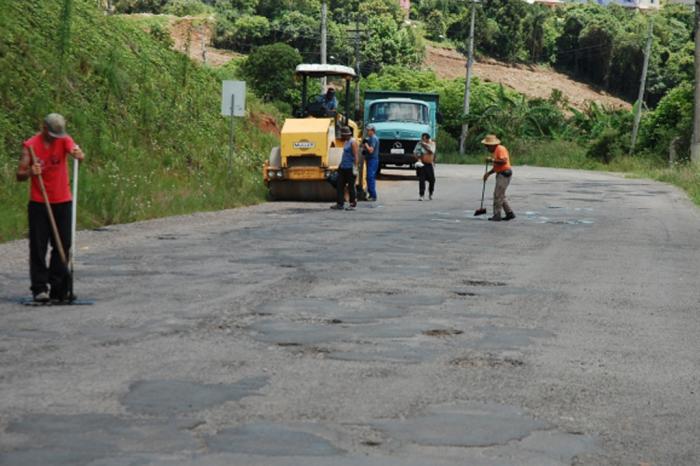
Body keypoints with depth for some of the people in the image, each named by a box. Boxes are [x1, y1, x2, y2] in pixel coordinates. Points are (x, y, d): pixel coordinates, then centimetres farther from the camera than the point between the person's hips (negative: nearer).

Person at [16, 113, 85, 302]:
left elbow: (79, 154, -23)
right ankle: (39, 288, 0)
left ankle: (58, 288, 13)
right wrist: (30, 172, -28)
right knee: (38, 247, -4)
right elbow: (20, 175, -6)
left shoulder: (64, 140, -2)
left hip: (62, 202, 2)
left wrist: (78, 153, -47)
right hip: (38, 203, -2)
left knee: (63, 245, 5)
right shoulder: (30, 145, -6)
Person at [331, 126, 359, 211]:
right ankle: (340, 204, 10)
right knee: (340, 185, 7)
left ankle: (353, 204, 6)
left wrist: (355, 167, -23)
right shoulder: (346, 142, 16)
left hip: (350, 168, -10)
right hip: (343, 168, 10)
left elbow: (356, 156, -18)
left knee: (351, 187, -2)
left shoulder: (353, 142, -13)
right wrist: (340, 165, 25)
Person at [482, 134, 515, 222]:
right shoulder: (495, 151, 17)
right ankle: (509, 213, 15)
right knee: (500, 195, 12)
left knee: (498, 195, -10)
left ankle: (497, 215, -8)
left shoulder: (501, 149, -14)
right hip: (500, 174, 11)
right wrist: (488, 173, 11)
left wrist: (492, 160, -20)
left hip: (505, 174, -11)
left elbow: (504, 161, -27)